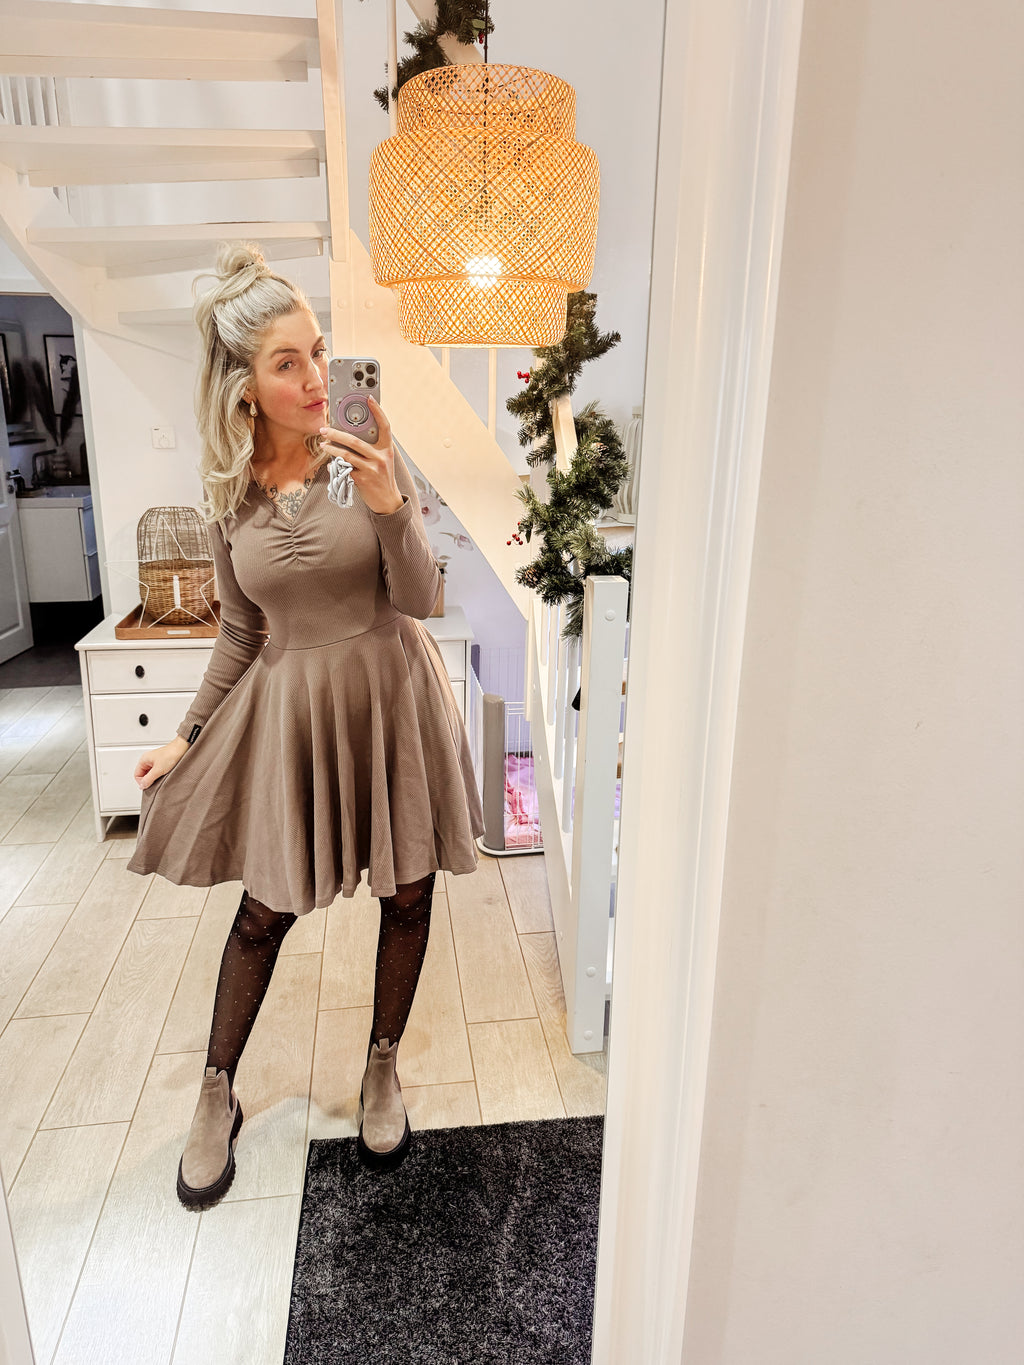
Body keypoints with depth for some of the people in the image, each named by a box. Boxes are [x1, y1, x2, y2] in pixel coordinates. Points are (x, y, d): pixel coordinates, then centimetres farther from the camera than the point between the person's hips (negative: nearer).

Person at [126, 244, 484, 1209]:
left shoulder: (370, 457, -8)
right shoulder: (228, 491, -1)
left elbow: (419, 599, -12)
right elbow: (241, 632, 7)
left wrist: (390, 505, -27)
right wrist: (187, 738, 8)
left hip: (390, 696, 0)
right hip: (289, 706, 1)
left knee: (406, 893, 11)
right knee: (264, 909, 10)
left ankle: (382, 1067, 36)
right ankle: (217, 1094, 34)